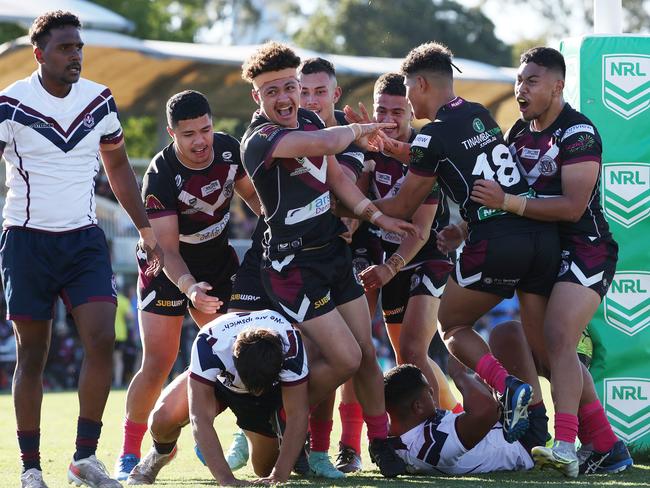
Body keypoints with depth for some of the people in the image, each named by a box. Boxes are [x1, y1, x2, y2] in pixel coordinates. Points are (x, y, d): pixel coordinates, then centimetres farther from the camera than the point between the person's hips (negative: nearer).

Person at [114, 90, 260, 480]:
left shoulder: (228, 148, -12)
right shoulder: (160, 176, -28)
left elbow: (251, 193, 10)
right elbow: (167, 249, -31)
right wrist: (189, 287, -47)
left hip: (217, 266, 5)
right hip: (168, 272, -5)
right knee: (158, 364, -12)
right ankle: (130, 452, 3)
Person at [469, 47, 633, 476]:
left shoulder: (578, 133, -15)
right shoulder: (519, 132, 11)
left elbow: (573, 206, -24)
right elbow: (501, 190, 21)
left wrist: (507, 202, -28)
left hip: (585, 251, -9)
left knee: (557, 340, -24)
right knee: (553, 353, 8)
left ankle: (566, 447, -33)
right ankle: (607, 447, 14)